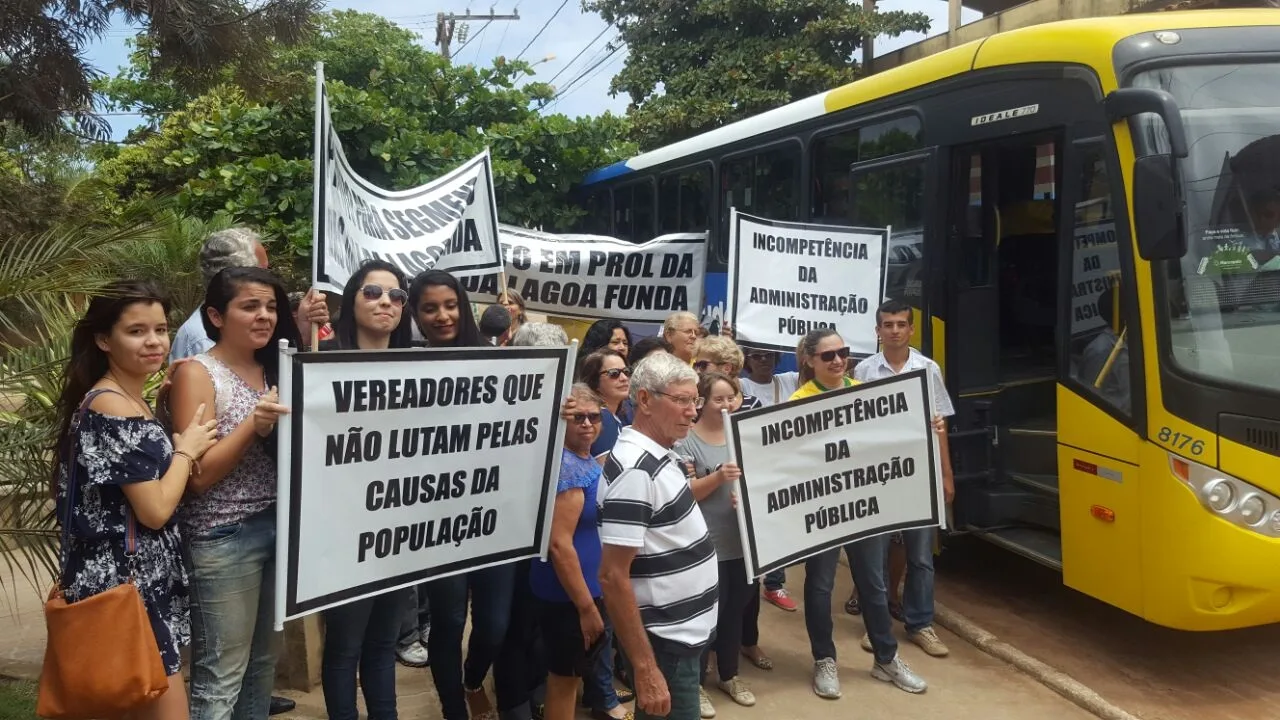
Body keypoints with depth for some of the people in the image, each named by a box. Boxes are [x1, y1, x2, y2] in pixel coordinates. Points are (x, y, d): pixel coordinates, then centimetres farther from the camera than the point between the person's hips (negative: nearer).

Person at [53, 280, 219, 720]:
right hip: (127, 582, -10)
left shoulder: (131, 401, 12)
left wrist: (179, 452, 2)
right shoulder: (112, 407, -18)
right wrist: (185, 449, -8)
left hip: (143, 577, 10)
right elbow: (155, 510, -21)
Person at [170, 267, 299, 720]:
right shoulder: (197, 373, -9)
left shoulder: (276, 370, 9)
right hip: (223, 539, -6)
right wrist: (253, 425, -28)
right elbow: (198, 475, -14)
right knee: (221, 677, -1)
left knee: (263, 663, 16)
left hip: (279, 527, 6)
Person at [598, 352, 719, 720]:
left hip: (685, 632, 9)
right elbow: (613, 577, -26)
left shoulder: (658, 454, 5)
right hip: (666, 642, -9)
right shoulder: (635, 470, -23)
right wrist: (645, 669, -25)